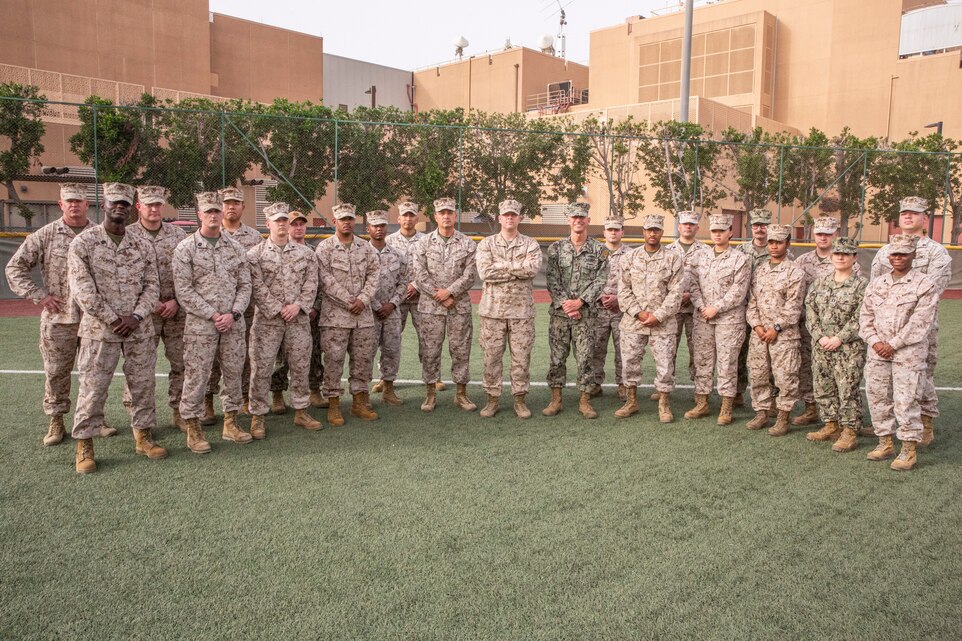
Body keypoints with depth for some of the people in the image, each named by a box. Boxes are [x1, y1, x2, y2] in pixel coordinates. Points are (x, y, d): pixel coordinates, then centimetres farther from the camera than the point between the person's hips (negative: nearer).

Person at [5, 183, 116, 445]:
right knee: (56, 372, 6)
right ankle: (56, 422, 20)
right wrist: (40, 296, -5)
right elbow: (15, 268, 2)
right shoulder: (44, 235, 0)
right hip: (57, 319, -1)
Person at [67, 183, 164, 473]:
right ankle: (84, 446, 13)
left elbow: (152, 286, 5)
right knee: (92, 389, 1)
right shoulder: (83, 242, -3)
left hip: (140, 330, 4)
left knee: (143, 385, 10)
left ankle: (143, 436, 24)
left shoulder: (143, 246, 8)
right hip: (99, 330, -3)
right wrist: (111, 319, -13)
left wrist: (136, 316, -11)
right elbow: (82, 288, -10)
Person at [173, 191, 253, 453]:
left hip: (234, 323, 4)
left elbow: (245, 285, 8)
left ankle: (230, 422, 24)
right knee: (197, 376, -1)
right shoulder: (185, 249, -2)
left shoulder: (236, 248, 9)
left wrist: (233, 314, -7)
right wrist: (212, 315, -13)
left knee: (234, 372, 10)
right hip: (200, 324, -4)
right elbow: (183, 291, -7)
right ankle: (193, 429, 12)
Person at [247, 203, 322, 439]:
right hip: (267, 319, -2)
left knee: (300, 366, 10)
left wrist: (298, 305, -11)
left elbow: (311, 283, 3)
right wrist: (279, 309, -14)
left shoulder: (305, 253, 7)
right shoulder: (255, 254, -1)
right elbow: (258, 287, -8)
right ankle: (257, 416, 11)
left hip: (299, 318, 3)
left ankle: (301, 412, 23)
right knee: (261, 368, 0)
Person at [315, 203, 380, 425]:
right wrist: (348, 301, -14)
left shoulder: (366, 248, 11)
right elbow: (326, 279, -9)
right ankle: (333, 404, 10)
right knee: (333, 359, -1)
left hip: (363, 314, 4)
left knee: (363, 357, 8)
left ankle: (359, 402, 20)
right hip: (335, 314, -4)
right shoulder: (324, 247, -1)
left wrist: (363, 299, -8)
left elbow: (373, 275, 7)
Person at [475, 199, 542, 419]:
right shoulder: (486, 244, 5)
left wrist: (501, 266, -12)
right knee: (491, 356, 5)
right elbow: (485, 272, -12)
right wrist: (520, 266, -10)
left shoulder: (531, 244, 5)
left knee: (521, 356, 5)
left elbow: (534, 269, -15)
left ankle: (520, 400, 17)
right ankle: (492, 398, 17)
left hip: (522, 310, 0)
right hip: (493, 309, 0)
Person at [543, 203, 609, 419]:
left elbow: (600, 281, -3)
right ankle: (555, 400, 15)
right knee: (557, 357, 5)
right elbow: (552, 279, -1)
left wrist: (579, 302, -13)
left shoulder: (599, 250, 3)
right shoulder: (556, 248, 5)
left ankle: (585, 401, 13)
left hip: (586, 314, -1)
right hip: (559, 312, 1)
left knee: (585, 358, 2)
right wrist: (564, 303, -12)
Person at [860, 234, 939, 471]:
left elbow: (920, 321, -11)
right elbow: (865, 315, 11)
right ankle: (885, 443, 24)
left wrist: (893, 345, -13)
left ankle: (909, 449, 7)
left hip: (908, 353, -5)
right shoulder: (876, 283, 12)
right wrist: (874, 342, -4)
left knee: (906, 401, -5)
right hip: (877, 352, 5)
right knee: (877, 398, 10)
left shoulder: (926, 284, -4)